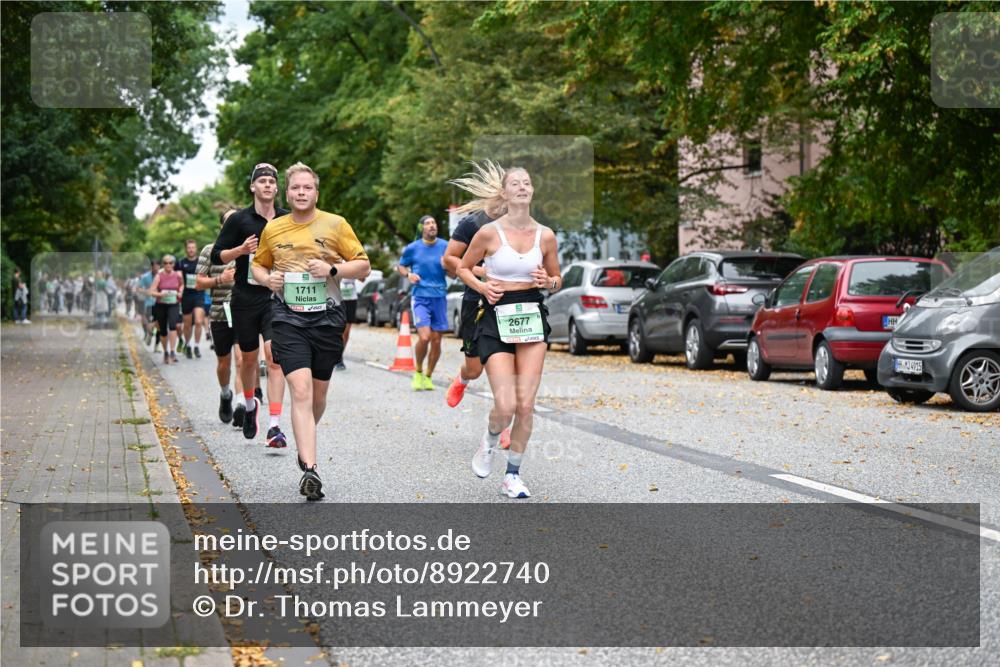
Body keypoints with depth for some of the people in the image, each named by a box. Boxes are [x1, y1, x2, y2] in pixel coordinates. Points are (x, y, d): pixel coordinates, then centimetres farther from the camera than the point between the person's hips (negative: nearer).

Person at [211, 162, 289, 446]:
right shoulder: (239, 219, 0)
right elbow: (217, 255, 1)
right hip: (245, 298, 0)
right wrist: (241, 250, -15)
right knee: (249, 358, 13)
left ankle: (275, 427, -17)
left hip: (277, 298, 0)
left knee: (275, 359, -13)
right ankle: (250, 405, 42)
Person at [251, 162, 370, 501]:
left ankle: (305, 443, 41)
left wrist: (332, 269, -14)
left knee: (318, 393, 12)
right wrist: (268, 278, -1)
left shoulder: (335, 225, 2)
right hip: (288, 318, -1)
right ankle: (309, 470, -21)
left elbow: (363, 266, 3)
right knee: (301, 390, -16)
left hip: (327, 317, 1)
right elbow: (258, 265, 22)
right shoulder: (272, 229, 7)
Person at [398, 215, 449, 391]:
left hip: (439, 297, 2)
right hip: (420, 296, -2)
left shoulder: (445, 247, 4)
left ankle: (428, 376, 21)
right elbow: (401, 266, 16)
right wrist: (408, 274, -4)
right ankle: (418, 372, 7)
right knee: (424, 337, -17)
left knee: (436, 340, 3)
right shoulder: (412, 248, 3)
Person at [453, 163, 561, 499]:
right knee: (505, 406, -12)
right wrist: (482, 287, -8)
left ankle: (513, 475, 13)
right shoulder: (489, 232, -4)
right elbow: (463, 267, 9)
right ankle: (490, 440, 23)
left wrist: (548, 281, -6)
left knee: (526, 405, -2)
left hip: (532, 317, 3)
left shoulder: (545, 235, 4)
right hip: (496, 319, -3)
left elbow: (557, 279, 16)